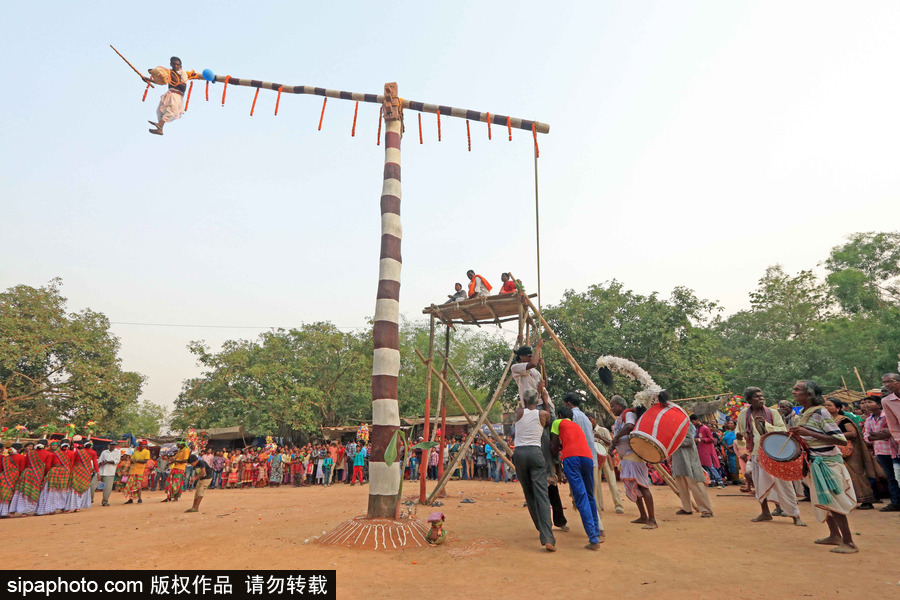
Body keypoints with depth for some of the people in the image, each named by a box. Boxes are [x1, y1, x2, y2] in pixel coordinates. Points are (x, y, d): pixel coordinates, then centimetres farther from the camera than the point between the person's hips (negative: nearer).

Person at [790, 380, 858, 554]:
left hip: (828, 463, -9)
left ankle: (849, 543, 0)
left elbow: (842, 440, -24)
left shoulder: (820, 413, -19)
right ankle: (835, 536, 29)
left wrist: (809, 433, -29)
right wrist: (797, 434, 3)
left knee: (832, 502, -9)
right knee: (823, 501, 16)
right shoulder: (803, 414, 7)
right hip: (815, 463, 9)